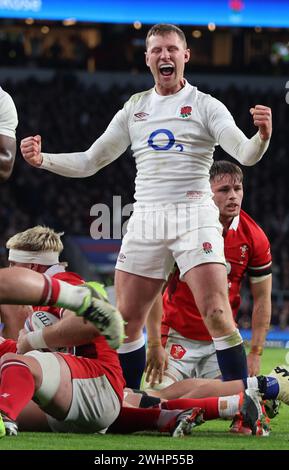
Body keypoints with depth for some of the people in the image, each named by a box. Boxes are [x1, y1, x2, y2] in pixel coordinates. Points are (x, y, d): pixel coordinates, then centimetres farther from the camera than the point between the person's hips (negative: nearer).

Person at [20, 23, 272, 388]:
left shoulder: (205, 106, 2)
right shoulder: (134, 109, 15)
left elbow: (246, 155, -10)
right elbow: (88, 163, 18)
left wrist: (261, 137, -33)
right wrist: (41, 159, 3)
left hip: (194, 217, -4)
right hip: (145, 221, 4)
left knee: (217, 315, -16)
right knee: (126, 322, 3)